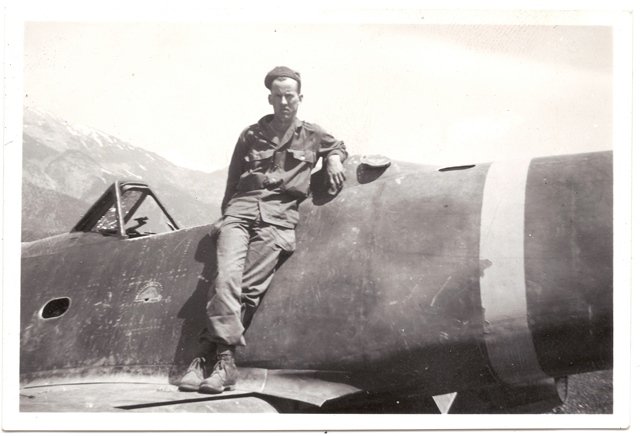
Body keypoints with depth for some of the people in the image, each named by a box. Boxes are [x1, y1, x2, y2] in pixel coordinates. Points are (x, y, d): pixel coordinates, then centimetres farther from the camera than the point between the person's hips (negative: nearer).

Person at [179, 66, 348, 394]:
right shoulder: (251, 135, 21)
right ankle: (224, 359, -25)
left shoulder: (312, 136, 21)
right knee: (226, 276, -23)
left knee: (249, 288, -17)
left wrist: (334, 159, 18)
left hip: (278, 218, -1)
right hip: (241, 210, 1)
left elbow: (337, 146, 40)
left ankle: (210, 355, -17)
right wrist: (227, 213, 13)